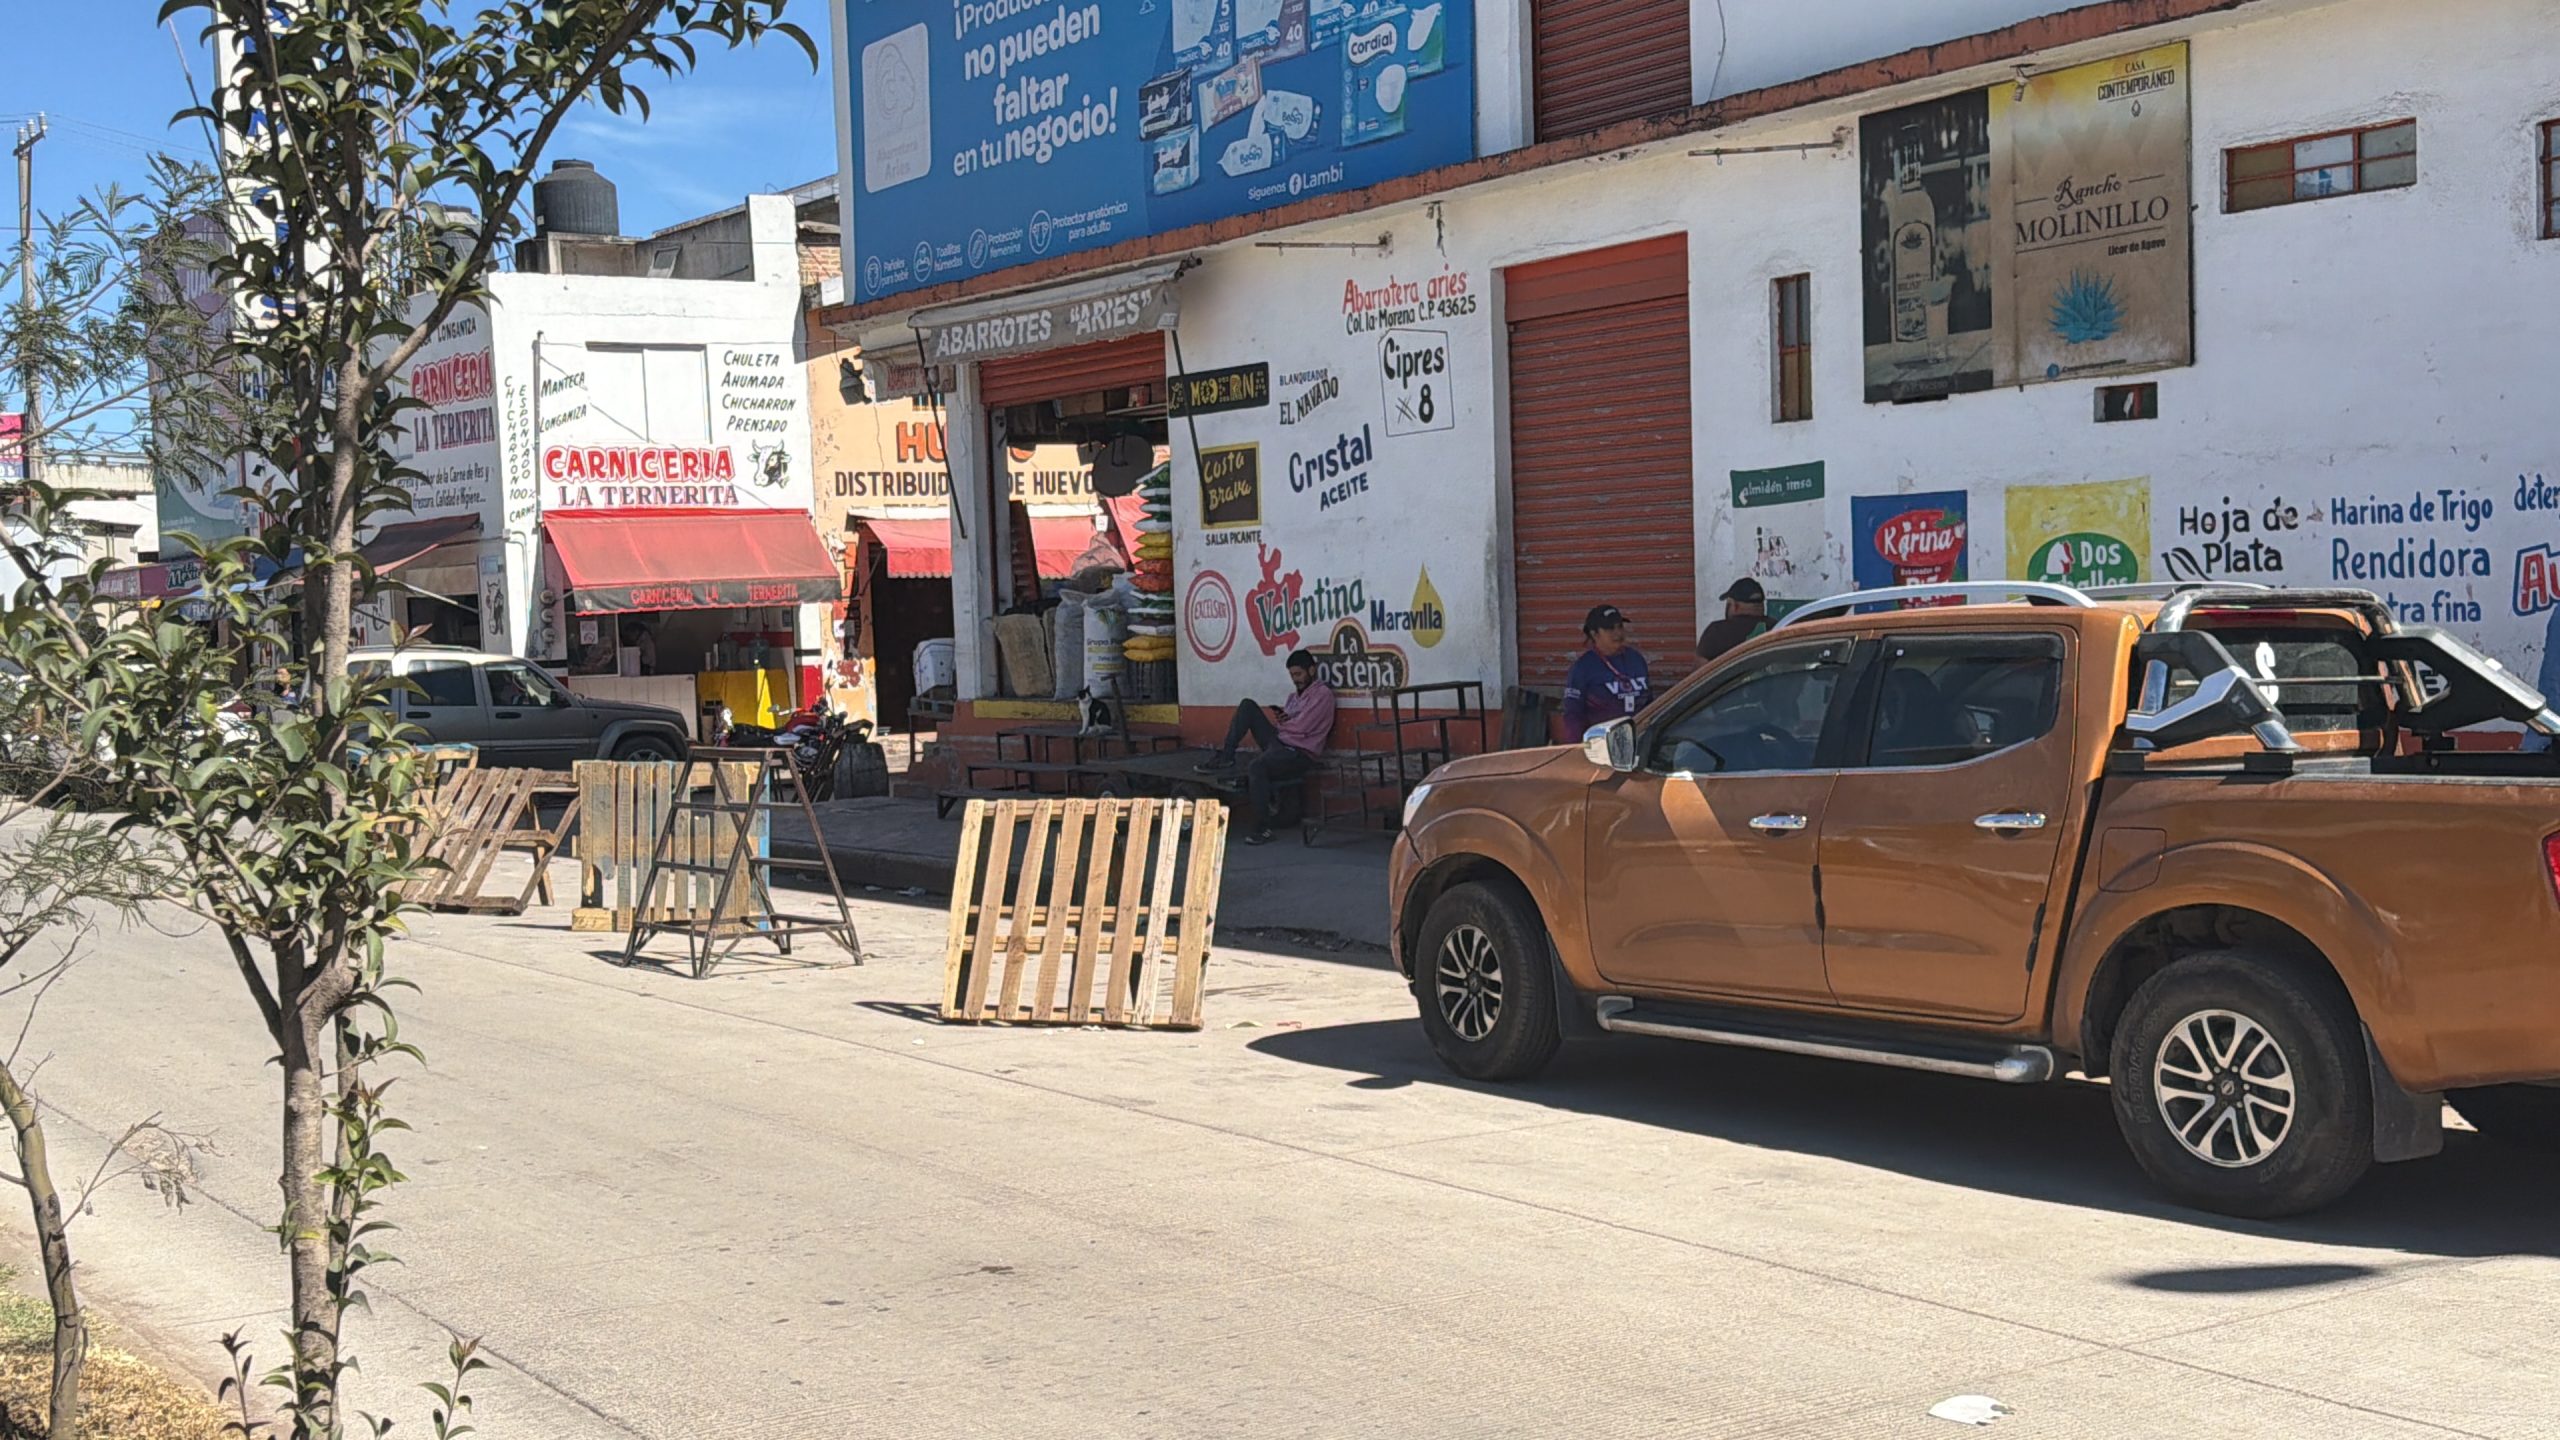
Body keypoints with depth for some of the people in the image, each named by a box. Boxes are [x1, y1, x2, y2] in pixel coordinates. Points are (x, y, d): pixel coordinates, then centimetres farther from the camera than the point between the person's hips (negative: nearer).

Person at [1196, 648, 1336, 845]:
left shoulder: (1322, 694, -8)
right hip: (1280, 743, 9)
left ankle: (1263, 830, -29)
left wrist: (1279, 724, 3)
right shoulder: (1296, 694, 21)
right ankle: (1226, 756, -5)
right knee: (1247, 706, 1)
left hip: (1300, 754, -9)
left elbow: (1300, 727, -15)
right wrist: (1280, 716, -7)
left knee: (1256, 768, -36)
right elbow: (1287, 719, 16)